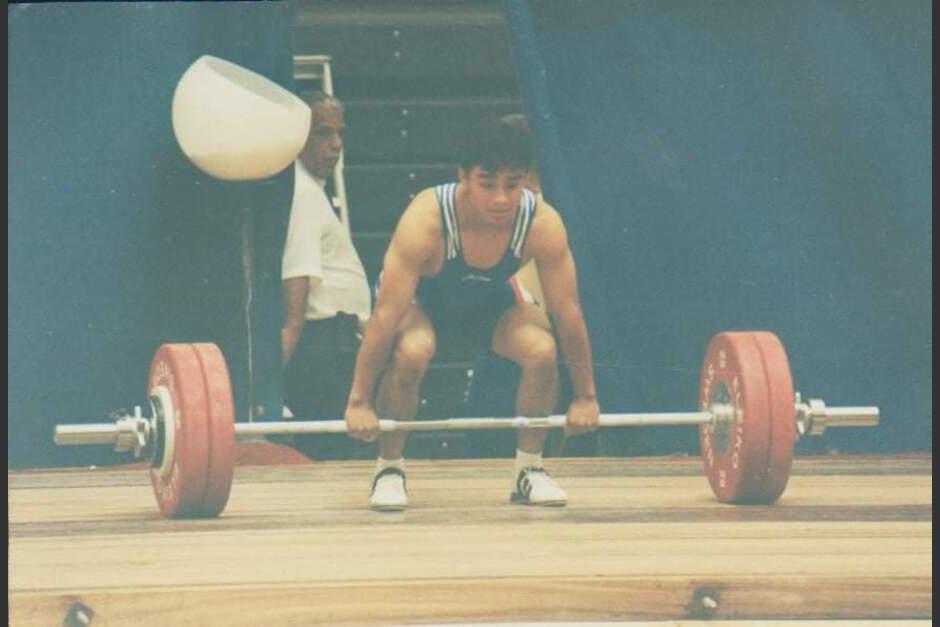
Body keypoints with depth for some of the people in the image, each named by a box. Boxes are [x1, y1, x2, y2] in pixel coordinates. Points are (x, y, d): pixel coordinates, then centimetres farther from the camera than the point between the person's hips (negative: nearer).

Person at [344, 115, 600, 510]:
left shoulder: (543, 224, -30)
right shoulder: (426, 221, -38)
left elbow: (568, 313, -18)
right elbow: (386, 315, -34)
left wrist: (585, 397, -13)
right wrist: (358, 402, -32)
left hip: (489, 303, 3)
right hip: (421, 303, -2)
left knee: (542, 348, -27)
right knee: (411, 351, -36)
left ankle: (529, 470, -5)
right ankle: (389, 470, -13)